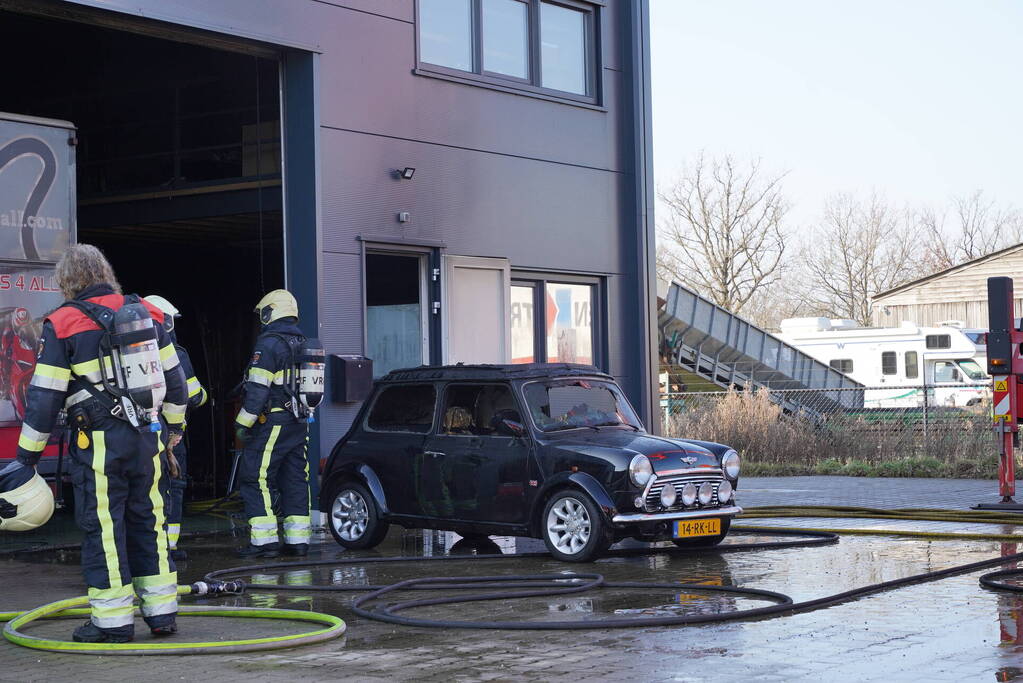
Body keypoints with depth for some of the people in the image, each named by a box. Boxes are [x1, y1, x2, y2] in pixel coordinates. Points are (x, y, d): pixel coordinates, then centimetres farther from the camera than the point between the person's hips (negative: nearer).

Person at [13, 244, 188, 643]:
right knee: (149, 524, 13)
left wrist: (27, 452, 0)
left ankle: (112, 621, 5)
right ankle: (162, 613, 16)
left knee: (103, 528, 2)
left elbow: (44, 396, -8)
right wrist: (173, 428, 26)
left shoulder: (63, 323, -7)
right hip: (147, 438, 5)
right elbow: (174, 378, 14)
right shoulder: (145, 314, 8)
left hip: (100, 443, -5)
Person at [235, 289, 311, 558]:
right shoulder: (302, 344, 16)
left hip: (272, 423, -8)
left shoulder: (269, 343, -11)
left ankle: (264, 540, -8)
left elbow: (258, 388, -17)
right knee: (295, 482, 10)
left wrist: (244, 423, -13)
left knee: (254, 480, -4)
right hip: (299, 425, 8)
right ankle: (297, 540, 9)